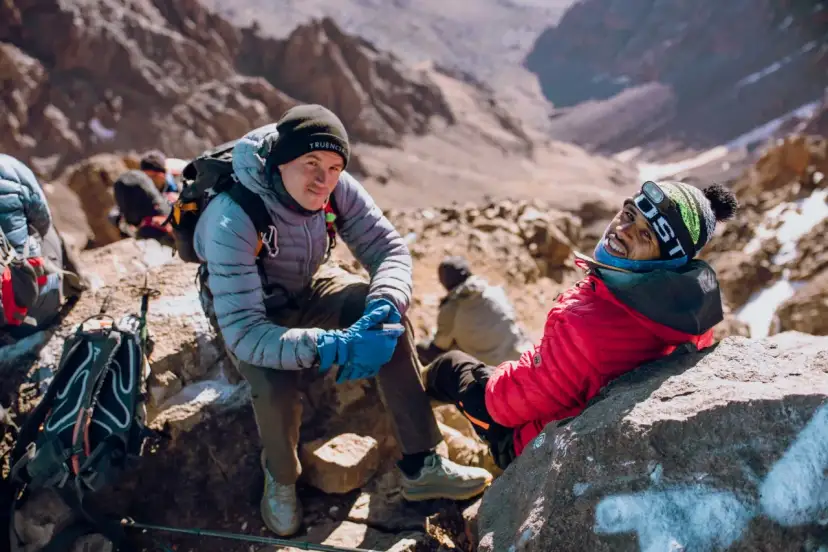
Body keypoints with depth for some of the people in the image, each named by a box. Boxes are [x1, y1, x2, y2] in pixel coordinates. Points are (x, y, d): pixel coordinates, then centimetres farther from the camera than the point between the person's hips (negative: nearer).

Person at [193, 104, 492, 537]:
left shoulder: (336, 188, -23)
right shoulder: (231, 221, -36)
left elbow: (390, 249, -15)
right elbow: (243, 332, -39)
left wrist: (384, 305, -36)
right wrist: (333, 347, -49)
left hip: (308, 288, 4)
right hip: (248, 311, -4)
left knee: (389, 322, -21)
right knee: (277, 386, -33)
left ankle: (421, 467, -10)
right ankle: (280, 479, 1)